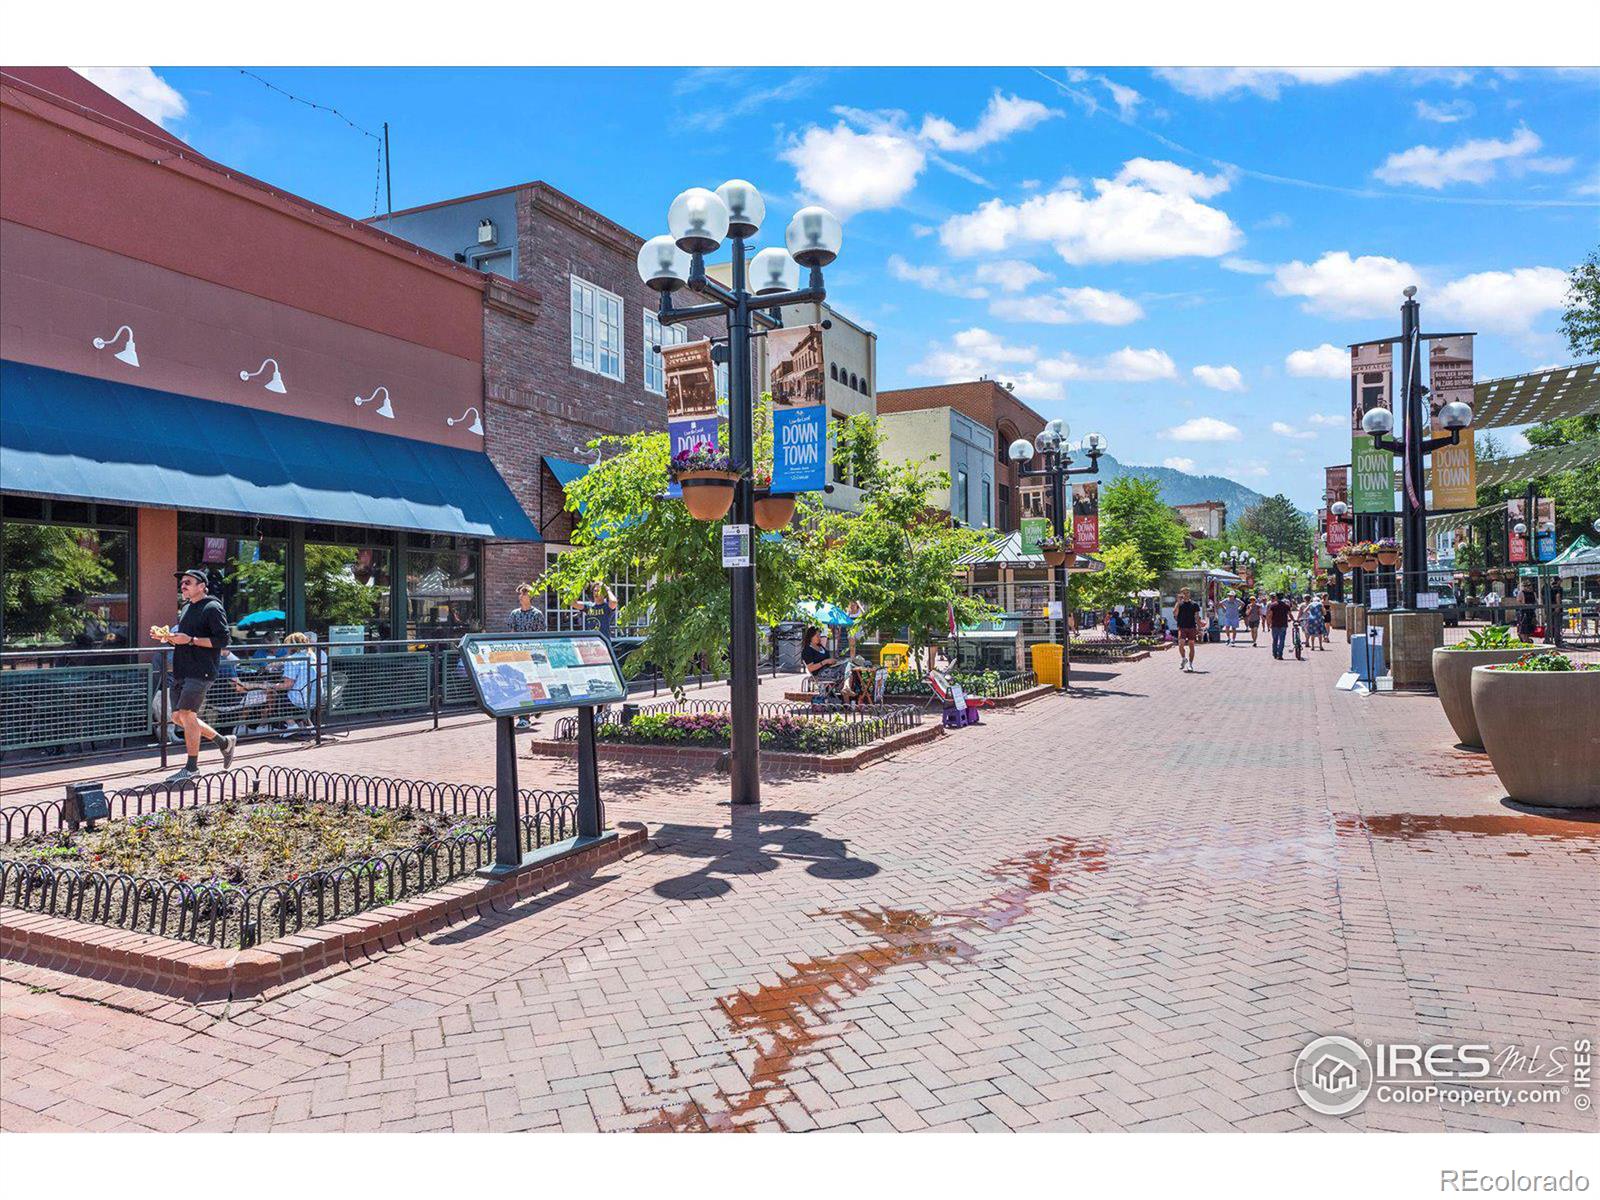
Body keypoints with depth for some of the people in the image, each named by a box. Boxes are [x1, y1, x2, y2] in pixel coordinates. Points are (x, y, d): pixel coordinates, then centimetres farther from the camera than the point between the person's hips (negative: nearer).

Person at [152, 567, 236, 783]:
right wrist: (166, 637, 7)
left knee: (186, 713, -11)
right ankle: (224, 742, 23)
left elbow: (222, 639, -16)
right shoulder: (186, 608, 19)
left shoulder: (212, 608, -8)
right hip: (181, 672, 9)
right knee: (178, 716, 9)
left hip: (200, 671, -9)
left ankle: (191, 767, -1)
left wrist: (190, 640, -20)